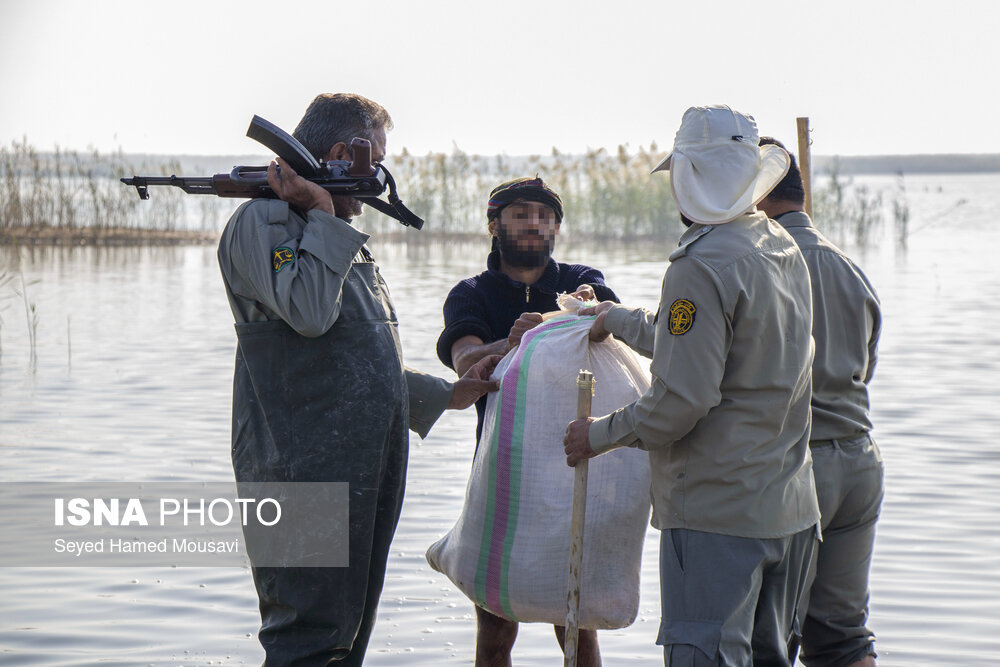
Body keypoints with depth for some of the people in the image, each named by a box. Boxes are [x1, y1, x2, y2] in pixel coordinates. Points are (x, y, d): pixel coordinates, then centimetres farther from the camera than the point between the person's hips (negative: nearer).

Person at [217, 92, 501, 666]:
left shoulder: (344, 241, 24)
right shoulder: (262, 221, -6)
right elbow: (308, 312, -24)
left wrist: (448, 395, 32)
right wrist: (323, 215, -14)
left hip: (365, 477, 10)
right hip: (307, 474, -10)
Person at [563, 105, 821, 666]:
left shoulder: (702, 266, -18)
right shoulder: (785, 251, 10)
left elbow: (683, 399, -21)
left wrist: (601, 434, -5)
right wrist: (619, 320, 36)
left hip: (716, 514, -9)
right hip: (790, 507, 9)